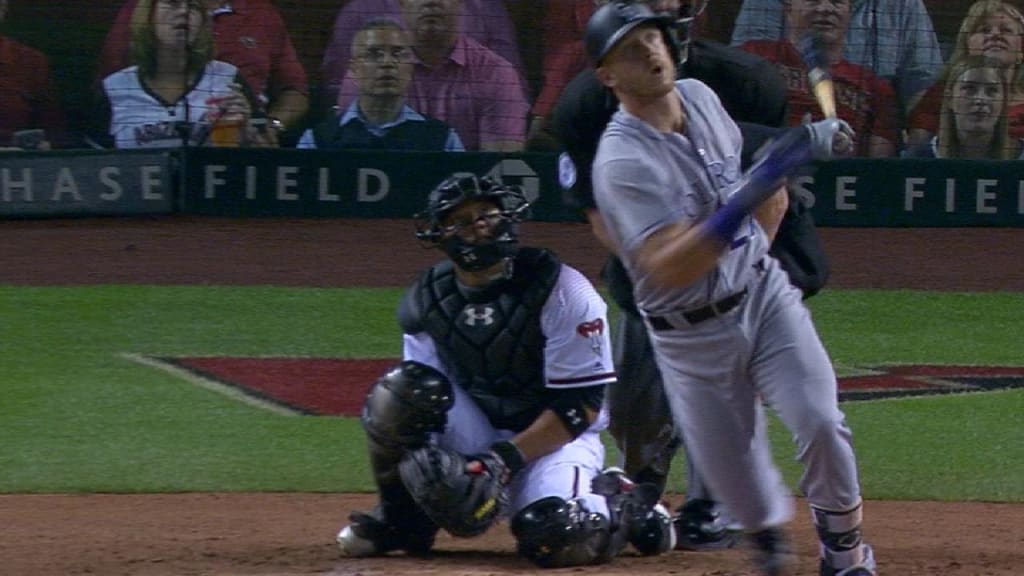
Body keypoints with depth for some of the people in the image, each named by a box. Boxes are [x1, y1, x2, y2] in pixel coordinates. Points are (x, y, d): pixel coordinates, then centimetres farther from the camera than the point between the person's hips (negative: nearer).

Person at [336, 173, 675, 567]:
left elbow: (582, 405, -17)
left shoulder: (563, 292, -16)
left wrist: (508, 458, -25)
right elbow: (418, 402, 1)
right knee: (395, 392, -23)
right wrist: (425, 455, -20)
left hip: (556, 437, -4)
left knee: (559, 538, -34)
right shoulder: (427, 301, -2)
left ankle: (623, 505, 3)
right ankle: (403, 519, -2)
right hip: (476, 432, 4)